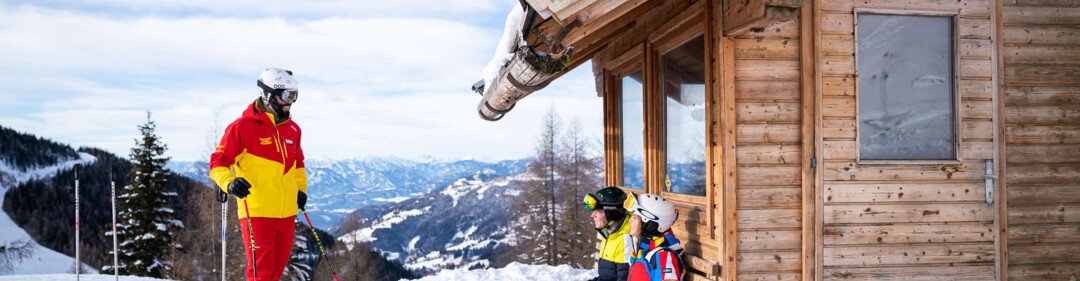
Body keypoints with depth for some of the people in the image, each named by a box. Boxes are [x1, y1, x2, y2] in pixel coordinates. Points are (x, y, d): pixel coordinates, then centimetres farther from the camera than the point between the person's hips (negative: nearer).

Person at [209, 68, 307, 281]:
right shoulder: (242, 127, -7)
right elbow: (218, 161, -6)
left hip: (286, 213, 7)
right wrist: (230, 183, -24)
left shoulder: (292, 129, 13)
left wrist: (301, 189, 17)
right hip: (256, 213, -6)